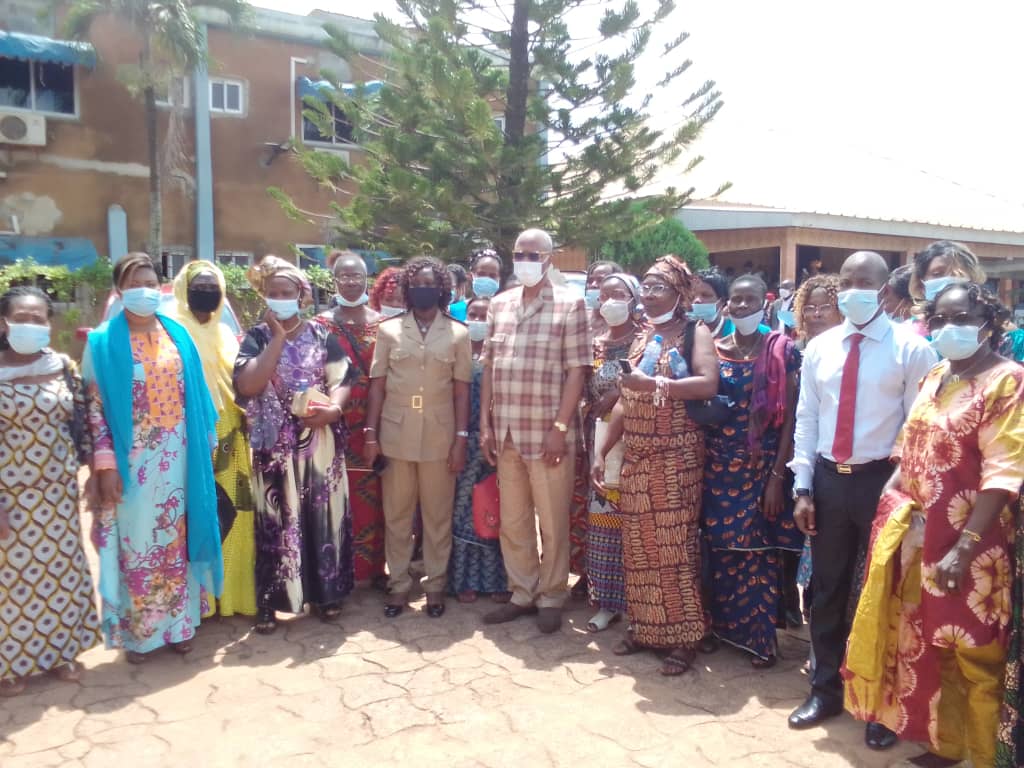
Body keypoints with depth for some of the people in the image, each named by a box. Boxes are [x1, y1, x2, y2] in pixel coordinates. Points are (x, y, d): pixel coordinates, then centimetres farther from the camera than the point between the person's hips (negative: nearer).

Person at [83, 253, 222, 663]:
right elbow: (94, 407, -6)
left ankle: (177, 623, 25)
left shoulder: (178, 335, 6)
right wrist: (105, 463, -12)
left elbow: (195, 395, 8)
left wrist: (207, 444, 6)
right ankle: (138, 632, 21)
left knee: (176, 540, 11)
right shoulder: (103, 342, -4)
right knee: (136, 544, 6)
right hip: (131, 459, -3)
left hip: (177, 456, 3)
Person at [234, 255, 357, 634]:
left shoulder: (322, 336, 6)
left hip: (321, 442, 1)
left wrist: (332, 409, -20)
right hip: (275, 445, -1)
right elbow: (248, 385, -13)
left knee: (322, 515, 7)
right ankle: (270, 601, 14)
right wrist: (278, 338, -11)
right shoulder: (256, 338, 3)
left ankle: (325, 593, 21)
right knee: (276, 521, 4)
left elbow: (342, 381, 1)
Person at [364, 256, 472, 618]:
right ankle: (399, 583, 21)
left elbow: (462, 390, 2)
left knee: (438, 516, 7)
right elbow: (377, 386, 4)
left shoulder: (458, 334, 3)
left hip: (439, 437, -1)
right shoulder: (388, 330, 5)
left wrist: (461, 438, -3)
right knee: (396, 515, 9)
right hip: (396, 435, 1)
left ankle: (435, 585, 20)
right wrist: (371, 434, -1)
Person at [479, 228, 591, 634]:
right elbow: (489, 367, 12)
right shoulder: (499, 304, 11)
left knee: (552, 522, 6)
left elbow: (576, 370, -8)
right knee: (512, 521, 13)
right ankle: (522, 593, 28)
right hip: (506, 433, 5)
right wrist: (485, 424, 7)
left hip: (547, 433, -5)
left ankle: (551, 598, 21)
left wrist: (560, 427, -14)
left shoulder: (569, 304, -4)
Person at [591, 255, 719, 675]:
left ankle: (683, 637, 10)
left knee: (675, 545, -2)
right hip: (636, 457, 6)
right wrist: (602, 452, 10)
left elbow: (708, 384, -21)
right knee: (638, 545, 10)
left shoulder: (695, 332, -4)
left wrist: (653, 383, -20)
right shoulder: (640, 337, 14)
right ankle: (644, 627, 23)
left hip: (677, 458, -6)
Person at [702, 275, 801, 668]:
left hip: (762, 465, -3)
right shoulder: (713, 350, 6)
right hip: (718, 464, 3)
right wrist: (701, 463, 0)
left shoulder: (781, 349, -3)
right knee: (720, 548, 8)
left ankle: (761, 637, 18)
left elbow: (789, 416, -6)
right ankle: (721, 627, 26)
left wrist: (777, 475, -11)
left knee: (759, 550, 4)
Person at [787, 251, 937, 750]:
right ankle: (826, 690, 32)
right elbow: (806, 420, 6)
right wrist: (803, 488, 3)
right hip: (828, 480, 4)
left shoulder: (911, 349, -7)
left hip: (883, 480, -4)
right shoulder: (819, 348, 6)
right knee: (827, 589, 14)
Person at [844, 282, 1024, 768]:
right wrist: (889, 503, 5)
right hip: (918, 535, 7)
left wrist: (963, 549, -23)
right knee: (928, 647, 17)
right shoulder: (935, 378, 10)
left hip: (968, 547, -7)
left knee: (975, 659, 7)